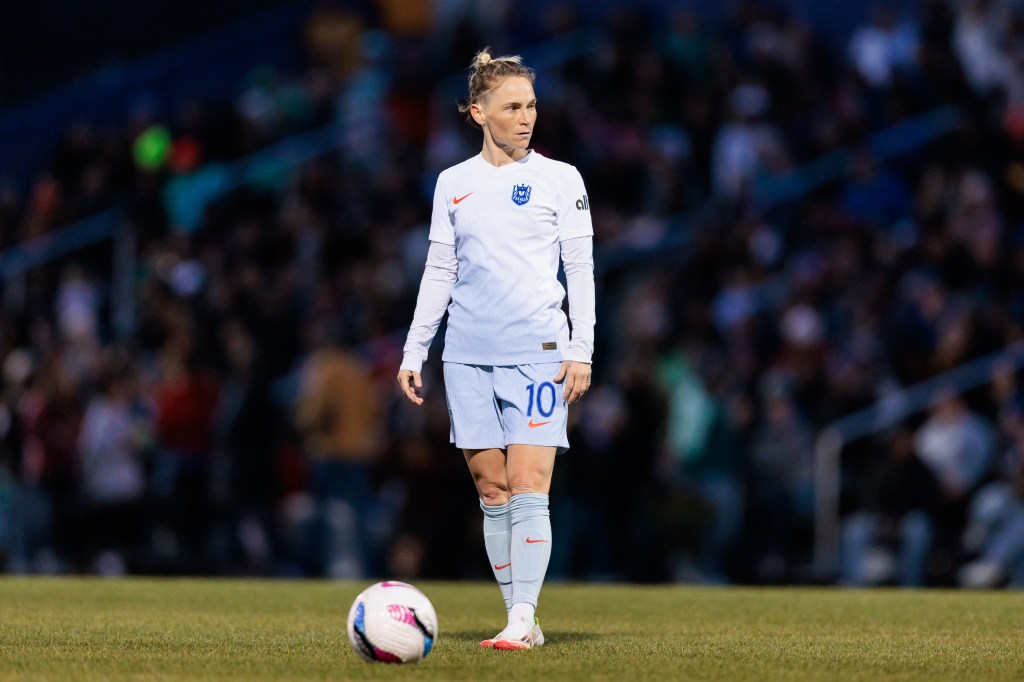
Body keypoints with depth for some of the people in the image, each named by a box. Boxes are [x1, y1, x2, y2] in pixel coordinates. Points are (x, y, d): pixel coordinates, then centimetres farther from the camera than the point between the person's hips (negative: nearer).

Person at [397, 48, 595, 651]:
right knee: (492, 492, 2)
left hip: (537, 352, -3)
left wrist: (581, 351, -6)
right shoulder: (453, 183, 12)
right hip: (469, 354, 3)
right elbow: (438, 273, 16)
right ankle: (523, 621, 6)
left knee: (528, 489, -12)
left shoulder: (560, 179, 5)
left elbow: (581, 269, 3)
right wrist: (413, 353, 12)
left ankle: (522, 621, -13)